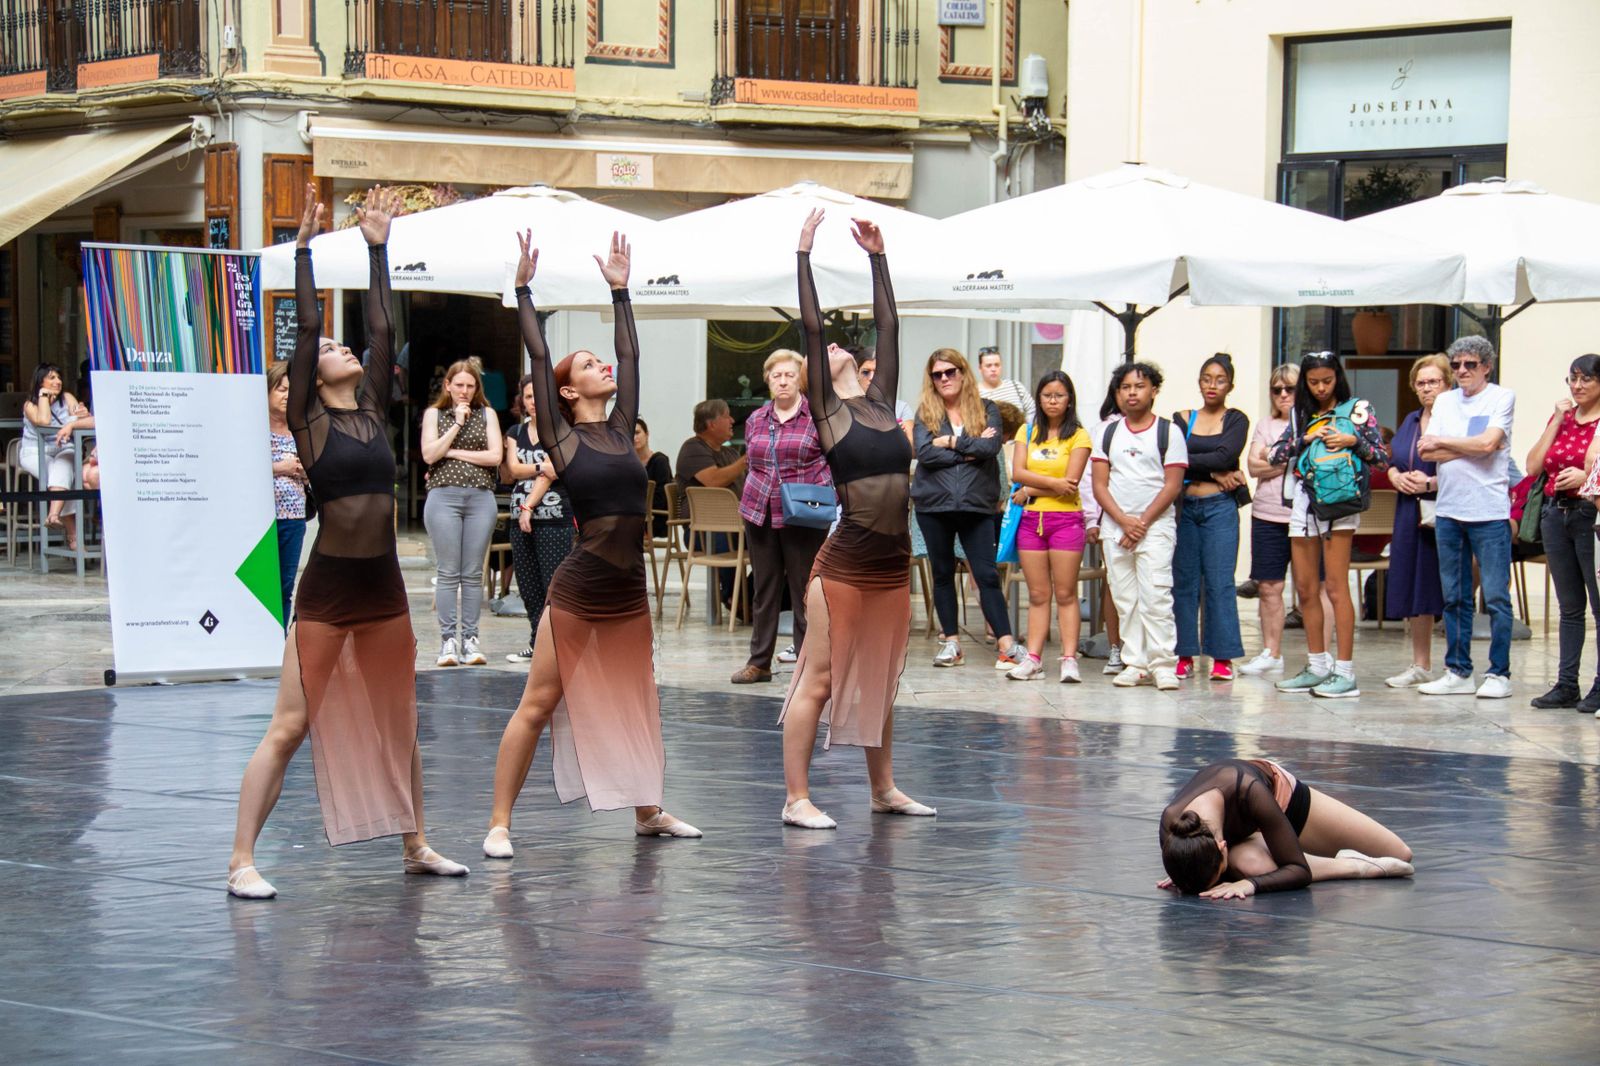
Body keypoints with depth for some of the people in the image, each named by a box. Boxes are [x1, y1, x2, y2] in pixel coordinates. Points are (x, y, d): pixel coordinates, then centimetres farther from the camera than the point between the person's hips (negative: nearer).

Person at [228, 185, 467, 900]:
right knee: (290, 727, -6)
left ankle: (416, 847, 25)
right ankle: (242, 861, -5)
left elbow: (383, 330, 10)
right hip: (328, 587, -6)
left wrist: (377, 250, 10)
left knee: (398, 725, 14)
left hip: (384, 585, 6)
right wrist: (305, 248, -10)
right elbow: (305, 328, -10)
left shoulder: (372, 412, 11)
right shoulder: (308, 420, -3)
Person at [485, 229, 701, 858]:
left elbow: (630, 355, 13)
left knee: (636, 705, 15)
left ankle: (648, 812, 26)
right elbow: (538, 357, -8)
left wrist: (620, 291, 16)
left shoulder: (620, 429, 10)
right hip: (579, 589, -6)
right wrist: (524, 291, -8)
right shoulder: (562, 439, -4)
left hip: (629, 590, 6)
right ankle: (499, 823, -1)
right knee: (539, 705, -3)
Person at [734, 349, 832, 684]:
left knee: (804, 590, 1)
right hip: (760, 513, 4)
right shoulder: (756, 420, 12)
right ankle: (759, 662, 16)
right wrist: (753, 498, 8)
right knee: (765, 589, 10)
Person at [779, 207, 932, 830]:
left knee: (881, 682, 15)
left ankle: (883, 789, 24)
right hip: (846, 562, -6)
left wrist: (877, 256, 16)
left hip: (893, 563, 6)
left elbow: (888, 325, 15)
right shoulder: (827, 410, -1)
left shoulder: (881, 403, 13)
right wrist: (803, 255, -7)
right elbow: (810, 326, -7)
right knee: (819, 680, -3)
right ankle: (796, 799, -1)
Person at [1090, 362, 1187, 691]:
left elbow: (1173, 485, -4)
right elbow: (1100, 485, 6)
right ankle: (1135, 664, 8)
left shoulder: (1168, 432, 1)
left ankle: (1163, 664, -11)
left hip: (1156, 526, -4)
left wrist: (1143, 522, -11)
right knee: (1125, 599, 4)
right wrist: (1124, 521, -9)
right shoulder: (1107, 434, 11)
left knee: (1155, 596, -12)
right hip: (1114, 526, 4)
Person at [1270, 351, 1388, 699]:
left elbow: (1382, 459, -1)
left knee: (1336, 587, -11)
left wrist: (1354, 441, -16)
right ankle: (1317, 667, 18)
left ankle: (1345, 672, -10)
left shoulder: (1357, 410, 2)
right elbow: (1275, 456, 7)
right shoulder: (1301, 414, 14)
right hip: (1304, 502, 6)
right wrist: (1305, 439, -6)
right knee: (1305, 589, 8)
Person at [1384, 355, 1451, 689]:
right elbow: (1391, 460, 24)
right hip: (1409, 512, 8)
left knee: (1446, 588, -7)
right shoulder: (1410, 421, 18)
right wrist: (1396, 476, 3)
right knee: (1413, 588, 10)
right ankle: (1420, 665, 19)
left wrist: (1431, 483, -19)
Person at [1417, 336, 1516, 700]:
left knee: (1496, 597, -4)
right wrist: (1472, 448, -9)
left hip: (1489, 512, -5)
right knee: (1454, 598, 9)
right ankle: (1457, 672, 14)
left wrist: (1441, 442, -4)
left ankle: (1499, 674, 0)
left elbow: (1487, 442, -15)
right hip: (1448, 510, 5)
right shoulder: (1445, 401, 13)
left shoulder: (1502, 398, -1)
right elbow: (1427, 452, 2)